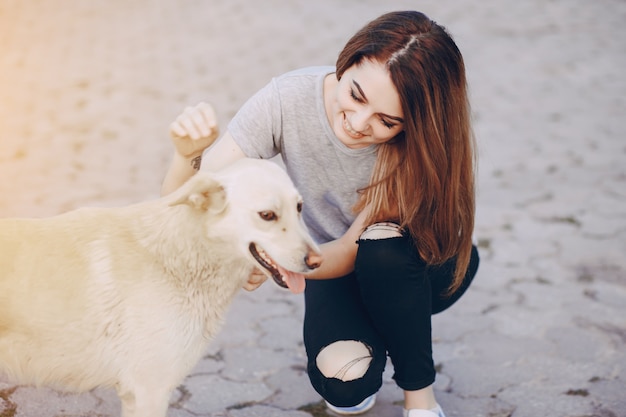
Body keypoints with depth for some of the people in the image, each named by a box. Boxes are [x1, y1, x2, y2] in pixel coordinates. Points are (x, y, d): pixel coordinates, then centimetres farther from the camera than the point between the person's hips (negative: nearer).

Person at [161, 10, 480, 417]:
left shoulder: (424, 144, -31)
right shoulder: (290, 99, -28)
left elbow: (354, 252, -28)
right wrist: (189, 154, -49)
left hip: (423, 269, 0)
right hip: (340, 262, 1)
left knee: (381, 246, -37)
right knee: (343, 383, -28)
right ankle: (373, 339, 10)